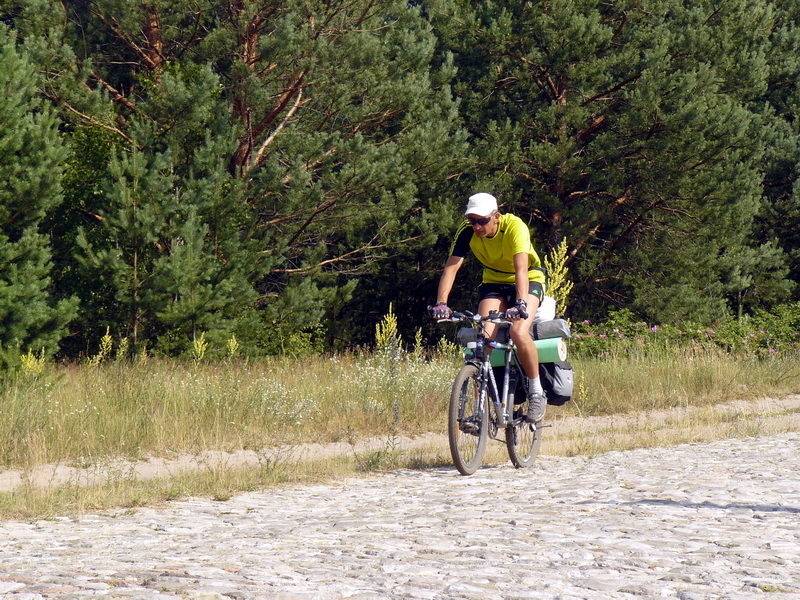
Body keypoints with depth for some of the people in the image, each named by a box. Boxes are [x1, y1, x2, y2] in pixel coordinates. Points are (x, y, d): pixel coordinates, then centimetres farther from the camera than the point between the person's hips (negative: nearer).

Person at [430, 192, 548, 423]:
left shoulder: (514, 226, -29)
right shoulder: (467, 232, -19)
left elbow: (521, 269, -40)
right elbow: (451, 267, -26)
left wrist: (521, 303, -54)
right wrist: (441, 302, -41)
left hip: (528, 281, -3)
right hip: (494, 282, 3)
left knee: (518, 332, -29)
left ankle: (536, 392, -9)